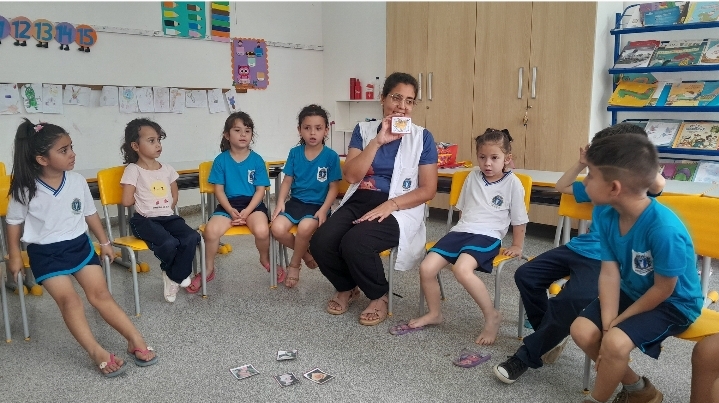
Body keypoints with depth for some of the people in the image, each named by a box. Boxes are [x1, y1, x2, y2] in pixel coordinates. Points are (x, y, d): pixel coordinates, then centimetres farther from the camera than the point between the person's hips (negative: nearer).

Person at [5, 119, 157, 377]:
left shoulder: (78, 181, -5)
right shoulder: (26, 190, -13)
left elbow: (90, 214, 9)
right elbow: (14, 223, 1)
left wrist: (104, 242, 16)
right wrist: (15, 256, 3)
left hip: (80, 245, 3)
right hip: (45, 252, -2)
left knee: (100, 293, -3)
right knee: (68, 299, -17)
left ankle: (135, 340, -3)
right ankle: (98, 353, -17)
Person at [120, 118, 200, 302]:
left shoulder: (167, 169, 12)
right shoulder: (133, 170, -4)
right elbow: (127, 201, -9)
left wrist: (166, 210, 4)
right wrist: (143, 196, 5)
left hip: (168, 217, 5)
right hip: (145, 220, -5)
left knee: (192, 237, -23)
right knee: (169, 243, -31)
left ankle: (174, 277, -4)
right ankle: (178, 274, 5)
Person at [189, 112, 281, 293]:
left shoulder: (257, 160, 1)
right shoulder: (221, 160, 3)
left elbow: (260, 190, -1)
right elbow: (219, 189, 2)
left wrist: (247, 211, -15)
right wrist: (231, 210, -14)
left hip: (253, 204, -1)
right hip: (228, 205, 1)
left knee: (262, 231, -30)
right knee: (211, 231, -26)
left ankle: (265, 259, 6)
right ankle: (208, 269, 2)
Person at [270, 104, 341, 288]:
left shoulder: (331, 156, -5)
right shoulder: (294, 153, 5)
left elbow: (333, 187, -4)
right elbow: (287, 181, 8)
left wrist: (323, 210, -17)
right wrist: (280, 202, -8)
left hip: (317, 205, -3)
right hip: (295, 201, 4)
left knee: (305, 227, -33)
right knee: (277, 229, -22)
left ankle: (294, 264, -3)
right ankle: (306, 253, 8)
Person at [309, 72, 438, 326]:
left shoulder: (422, 137, 1)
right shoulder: (364, 130, 8)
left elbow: (428, 190, -3)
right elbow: (351, 176, -5)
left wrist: (389, 205, -17)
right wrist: (378, 141, -13)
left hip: (399, 209, -3)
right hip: (358, 202, 4)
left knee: (354, 243, -31)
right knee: (321, 242, -23)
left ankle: (380, 296, 0)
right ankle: (346, 288, 11)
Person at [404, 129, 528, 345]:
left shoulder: (512, 183, -1)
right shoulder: (472, 177, 13)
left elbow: (519, 220, 7)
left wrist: (517, 246, 11)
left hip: (487, 236, -5)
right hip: (461, 231, 5)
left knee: (462, 269, -35)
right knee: (426, 268, -13)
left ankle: (492, 316, -14)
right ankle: (434, 313, 14)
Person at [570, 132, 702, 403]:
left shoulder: (664, 229, -36)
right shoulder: (605, 214, -16)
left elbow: (663, 290, -23)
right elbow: (609, 272, -12)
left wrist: (616, 323, -15)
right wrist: (608, 324, -21)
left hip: (672, 303, -6)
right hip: (632, 292, 7)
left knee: (616, 342, -27)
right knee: (582, 330, -6)